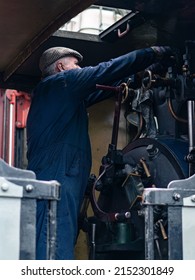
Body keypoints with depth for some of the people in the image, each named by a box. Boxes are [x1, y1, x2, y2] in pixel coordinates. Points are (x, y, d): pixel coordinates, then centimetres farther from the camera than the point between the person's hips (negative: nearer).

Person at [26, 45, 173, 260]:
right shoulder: (61, 81, 3)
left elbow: (96, 93, 33)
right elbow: (108, 70, 2)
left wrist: (138, 73, 35)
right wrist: (154, 53, 11)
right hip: (56, 178, -10)